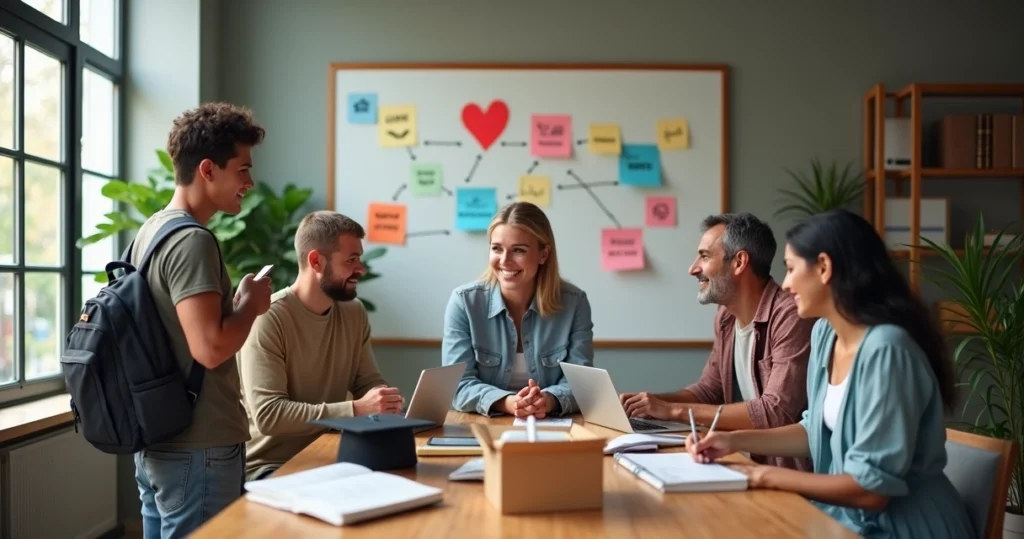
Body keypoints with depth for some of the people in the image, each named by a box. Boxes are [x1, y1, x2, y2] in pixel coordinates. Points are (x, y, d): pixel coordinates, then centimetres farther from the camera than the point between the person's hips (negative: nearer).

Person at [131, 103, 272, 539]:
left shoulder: (150, 230, 10)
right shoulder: (191, 242, -19)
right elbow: (210, 349, -28)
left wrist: (236, 304, 11)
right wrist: (251, 304, -11)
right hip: (199, 452, -9)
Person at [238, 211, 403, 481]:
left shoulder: (355, 312, 4)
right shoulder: (268, 319, -18)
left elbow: (369, 382, 10)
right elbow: (268, 414, -25)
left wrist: (384, 399, -14)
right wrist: (355, 409, -30)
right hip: (269, 466, -6)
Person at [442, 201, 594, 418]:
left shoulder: (574, 302, -3)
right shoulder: (464, 301, -6)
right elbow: (458, 385, -10)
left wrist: (548, 400, -27)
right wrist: (507, 403, -28)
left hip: (553, 426, 1)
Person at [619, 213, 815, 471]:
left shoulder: (790, 315, -20)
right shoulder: (725, 316, 6)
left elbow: (777, 412, -26)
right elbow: (708, 389, 16)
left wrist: (675, 410, -22)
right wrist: (653, 402, -3)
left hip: (791, 469, -7)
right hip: (746, 460, 7)